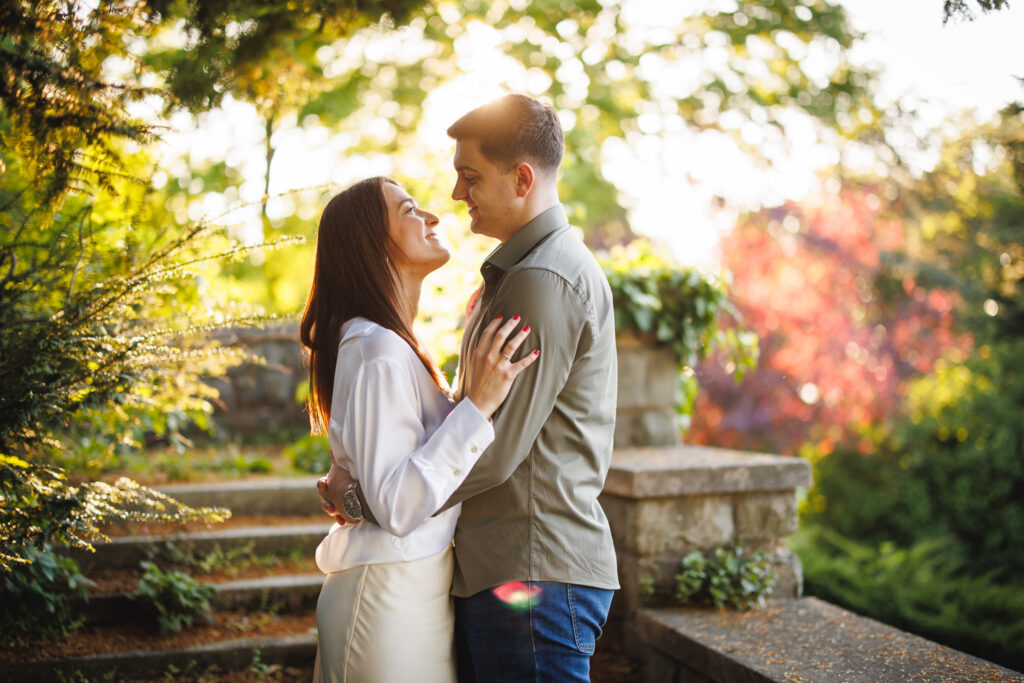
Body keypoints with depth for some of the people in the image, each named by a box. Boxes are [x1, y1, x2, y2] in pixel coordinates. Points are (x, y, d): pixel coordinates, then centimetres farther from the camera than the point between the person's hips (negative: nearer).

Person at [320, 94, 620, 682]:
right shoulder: (522, 270, 19)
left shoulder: (544, 281, -16)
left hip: (533, 573, -10)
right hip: (502, 567, 10)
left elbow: (496, 450, -21)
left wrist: (366, 497, -11)